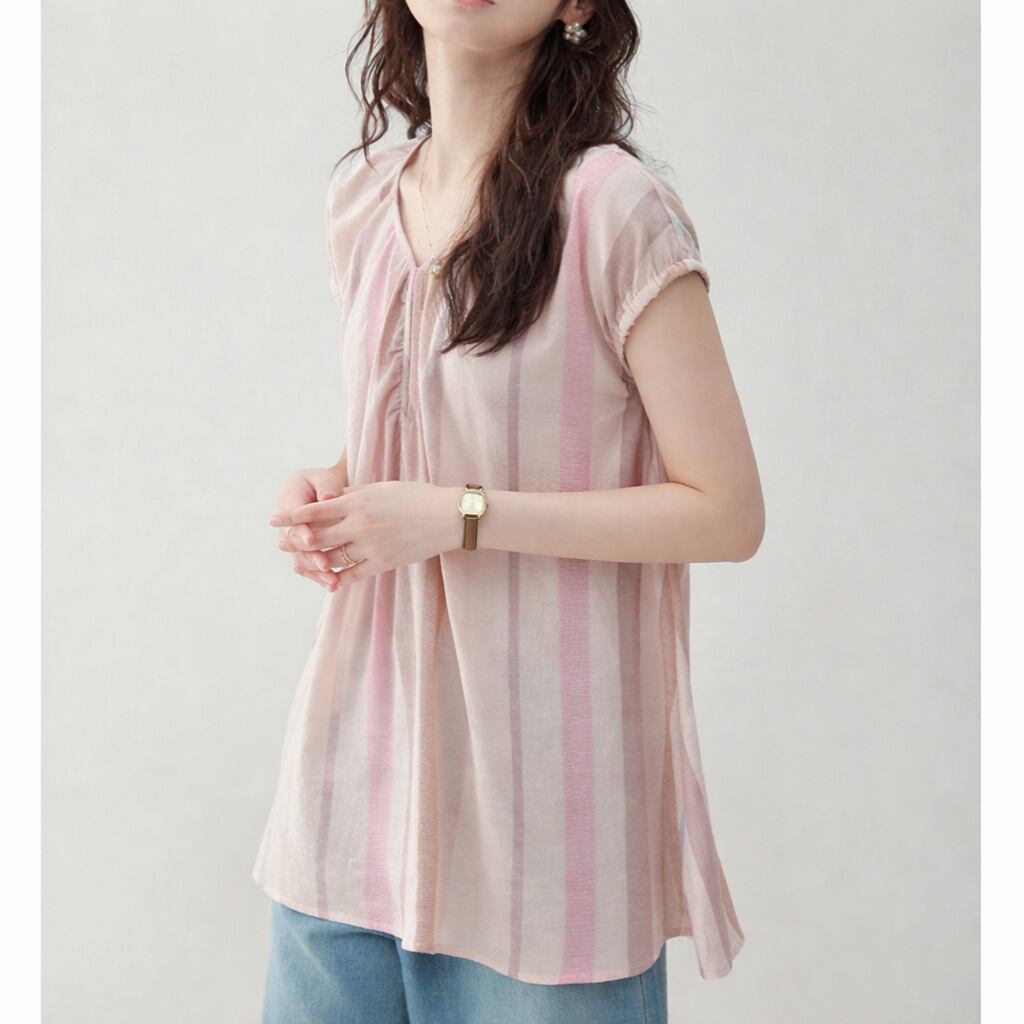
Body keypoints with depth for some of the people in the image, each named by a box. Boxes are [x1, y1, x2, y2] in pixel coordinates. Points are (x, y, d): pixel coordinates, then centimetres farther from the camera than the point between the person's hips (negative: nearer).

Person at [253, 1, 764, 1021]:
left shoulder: (615, 208, -13)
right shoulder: (362, 199, 7)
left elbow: (725, 514, -13)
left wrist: (462, 516, -17)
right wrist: (328, 496, -1)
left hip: (533, 778, -6)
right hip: (361, 753, 6)